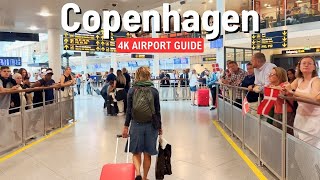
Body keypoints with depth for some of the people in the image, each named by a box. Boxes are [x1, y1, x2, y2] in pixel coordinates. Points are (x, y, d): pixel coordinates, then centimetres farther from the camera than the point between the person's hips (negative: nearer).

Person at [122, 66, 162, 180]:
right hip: (151, 125, 0)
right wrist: (159, 126, 10)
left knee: (136, 153, 14)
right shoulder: (154, 91, -4)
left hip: (136, 125, 0)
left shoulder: (132, 91, -4)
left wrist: (126, 126, 4)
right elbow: (157, 111, 0)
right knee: (147, 154, 14)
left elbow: (129, 110, -4)